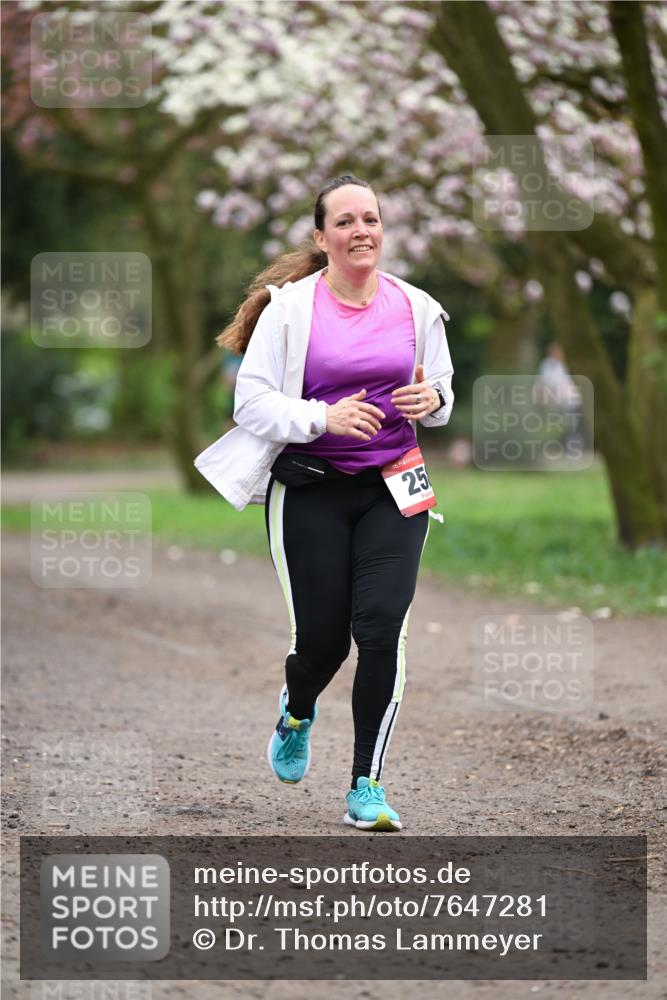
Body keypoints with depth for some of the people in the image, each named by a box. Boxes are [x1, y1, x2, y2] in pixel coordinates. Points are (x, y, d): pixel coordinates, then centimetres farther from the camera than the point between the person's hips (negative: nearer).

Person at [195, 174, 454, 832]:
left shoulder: (415, 308, 6)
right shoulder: (289, 307, -5)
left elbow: (441, 395, 16)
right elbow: (251, 401, -6)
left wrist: (432, 400, -8)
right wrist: (323, 417, -22)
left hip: (393, 487, 2)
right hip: (309, 491, -2)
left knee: (382, 628, -14)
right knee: (320, 637, -2)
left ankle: (367, 787, -4)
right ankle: (297, 713, 37)